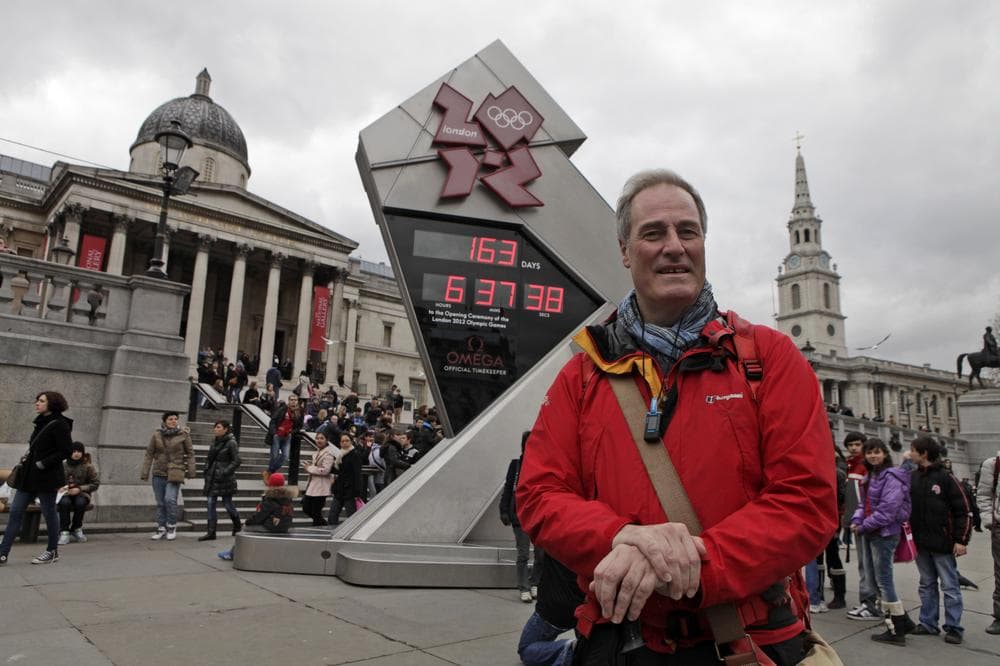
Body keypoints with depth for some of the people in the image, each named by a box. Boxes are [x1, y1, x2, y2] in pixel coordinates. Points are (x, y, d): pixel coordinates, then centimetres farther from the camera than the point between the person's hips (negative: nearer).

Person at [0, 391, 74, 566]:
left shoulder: (59, 425, -13)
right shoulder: (41, 423, 13)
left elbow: (66, 451, -17)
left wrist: (43, 464, -18)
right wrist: (27, 457, 7)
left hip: (47, 477, -9)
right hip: (29, 476, 9)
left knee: (49, 513, 3)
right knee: (15, 511, 6)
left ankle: (52, 551, 17)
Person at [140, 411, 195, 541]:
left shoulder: (183, 434, -3)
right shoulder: (157, 434, 1)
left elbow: (190, 453, 1)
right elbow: (149, 454, 5)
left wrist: (190, 471, -2)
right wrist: (144, 473, 2)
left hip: (174, 473, -3)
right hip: (159, 473, 3)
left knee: (170, 499, -15)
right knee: (160, 503, 8)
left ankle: (172, 527, 3)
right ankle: (161, 529, 21)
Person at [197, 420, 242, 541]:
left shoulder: (231, 443, -12)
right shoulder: (214, 441, 8)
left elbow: (236, 461, -12)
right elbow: (209, 457, 19)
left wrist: (225, 472, -19)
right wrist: (206, 468, 7)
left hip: (225, 478, -6)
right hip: (212, 477, 6)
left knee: (227, 503, 4)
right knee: (211, 503, 3)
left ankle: (237, 525, 27)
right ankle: (210, 532, 8)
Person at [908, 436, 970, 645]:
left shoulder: (945, 477, -9)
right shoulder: (912, 477, 7)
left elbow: (962, 510, -8)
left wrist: (961, 540, -11)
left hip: (942, 542, -5)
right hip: (920, 542, 6)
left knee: (949, 586, 3)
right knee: (927, 585, 13)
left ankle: (953, 627, 12)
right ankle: (928, 623, 21)